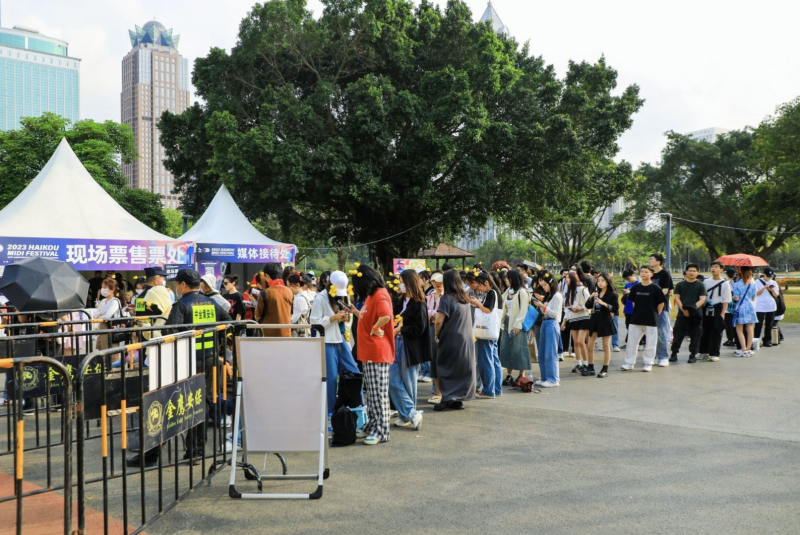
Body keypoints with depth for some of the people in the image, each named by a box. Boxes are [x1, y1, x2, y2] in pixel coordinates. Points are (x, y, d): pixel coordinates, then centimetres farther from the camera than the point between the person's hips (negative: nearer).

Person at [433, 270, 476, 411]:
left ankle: (447, 398, 2)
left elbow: (439, 321, -19)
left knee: (447, 369, 5)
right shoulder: (465, 299, 7)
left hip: (450, 340, -6)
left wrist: (437, 336, -3)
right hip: (466, 340, 6)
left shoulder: (447, 298, -13)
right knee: (462, 369, 11)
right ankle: (458, 399, 15)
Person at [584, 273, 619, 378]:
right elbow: (588, 306, 7)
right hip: (594, 320, 5)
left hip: (605, 321, -5)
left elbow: (615, 309, -11)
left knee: (606, 346, 4)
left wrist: (604, 303, -21)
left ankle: (605, 370, 11)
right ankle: (590, 369, 15)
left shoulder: (612, 294, -4)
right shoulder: (595, 293, 10)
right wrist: (590, 297, -10)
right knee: (589, 346, 5)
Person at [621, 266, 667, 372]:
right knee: (631, 341, 5)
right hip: (636, 319, 4)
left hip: (651, 320, -4)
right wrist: (638, 311, 8)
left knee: (650, 342, 4)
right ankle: (629, 363, 13)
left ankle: (648, 363, 17)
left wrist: (655, 314, 0)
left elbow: (661, 303, -2)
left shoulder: (655, 288, -7)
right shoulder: (635, 287, 4)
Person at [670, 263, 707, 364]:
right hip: (682, 314, 1)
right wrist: (683, 309, -14)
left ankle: (693, 355, 13)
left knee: (695, 336, 3)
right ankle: (674, 353, 12)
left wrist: (693, 308, -20)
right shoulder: (680, 285, 9)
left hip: (695, 315, -1)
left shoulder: (700, 285, 5)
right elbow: (677, 297, 3)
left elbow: (702, 299, -3)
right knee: (677, 334, 2)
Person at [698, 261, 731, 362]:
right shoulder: (706, 282, 8)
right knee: (705, 332, 8)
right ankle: (704, 352, 18)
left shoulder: (725, 284, -4)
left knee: (716, 333, -1)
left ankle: (714, 354, 6)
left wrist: (722, 314, -11)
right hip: (706, 310, 4)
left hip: (717, 311, -4)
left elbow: (726, 301, -6)